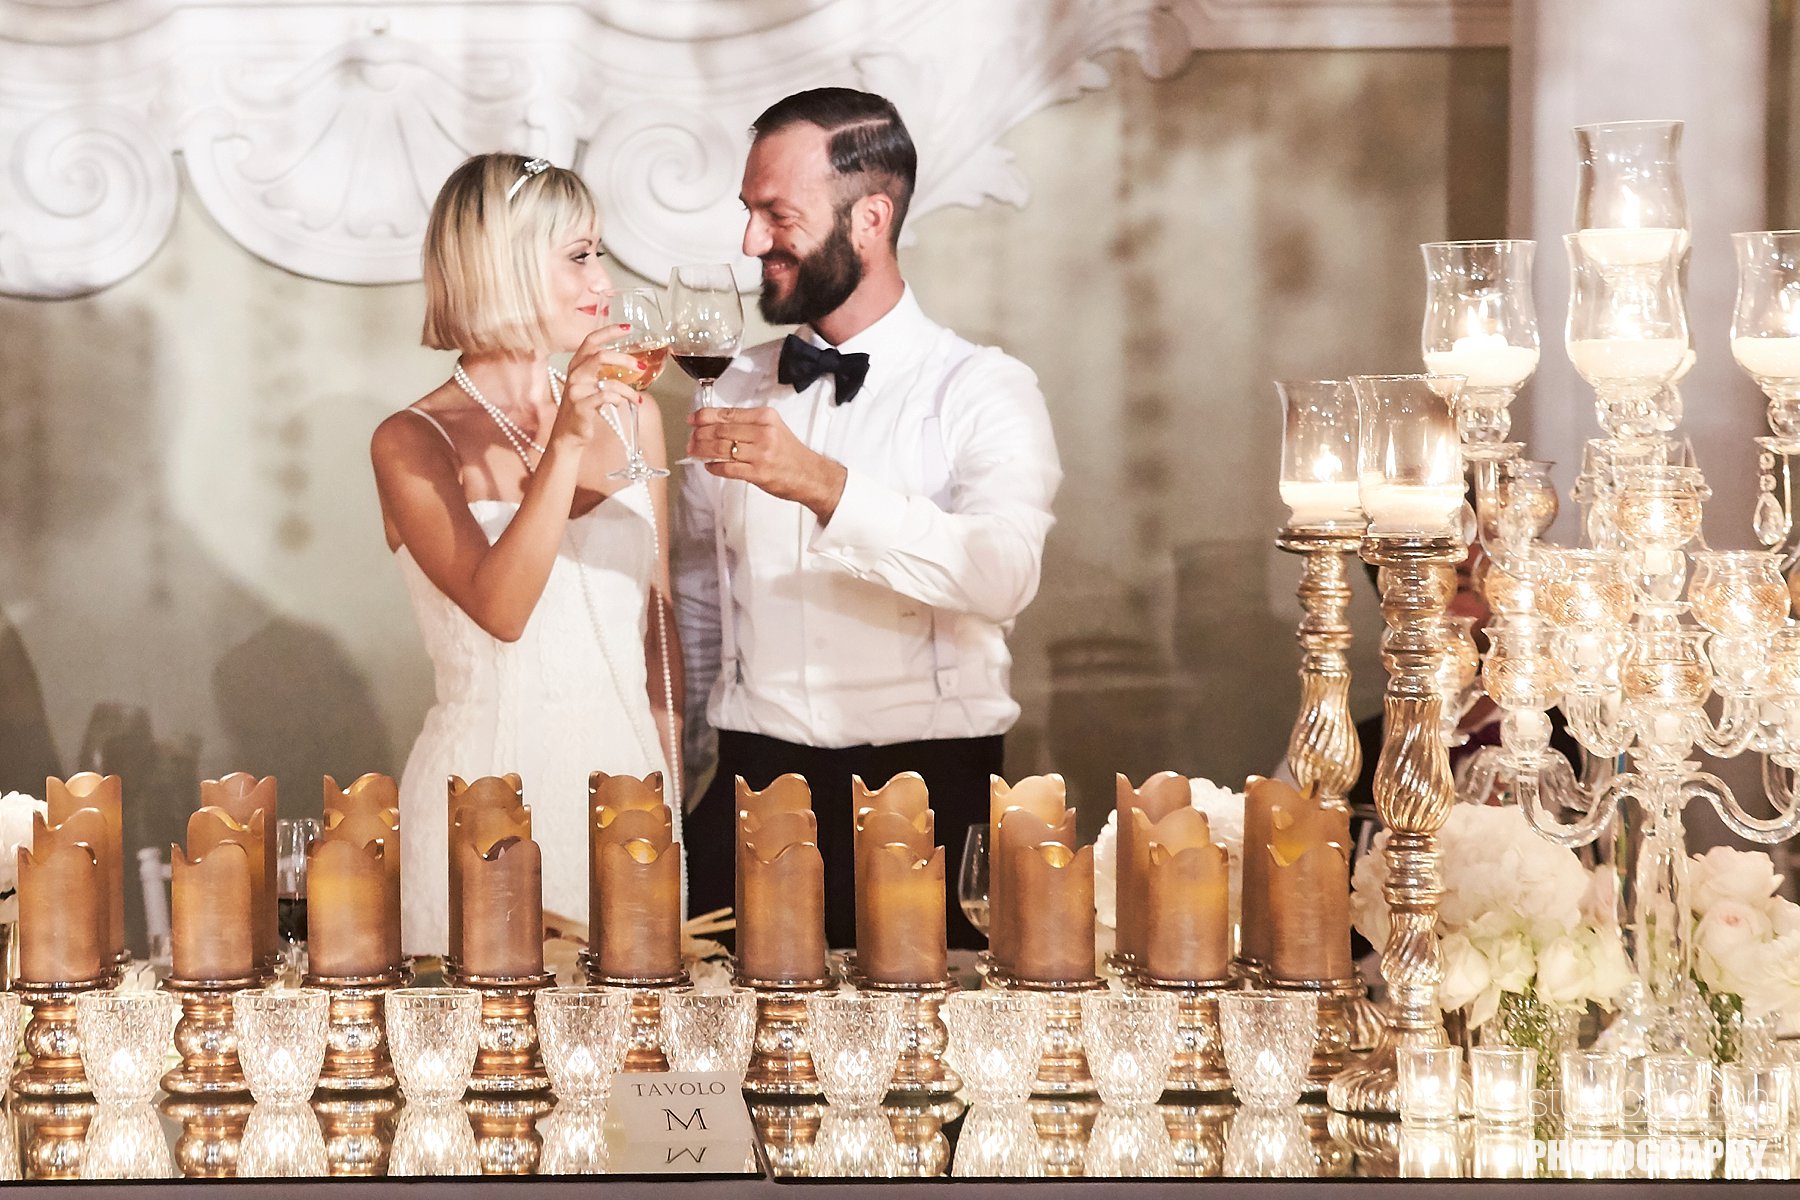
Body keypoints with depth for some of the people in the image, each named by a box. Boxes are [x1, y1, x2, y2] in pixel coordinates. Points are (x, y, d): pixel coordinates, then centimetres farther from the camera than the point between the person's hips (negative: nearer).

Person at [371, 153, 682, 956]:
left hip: (626, 772, 4)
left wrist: (672, 772, 13)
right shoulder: (412, 444, -6)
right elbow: (501, 609, -20)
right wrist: (564, 446, -24)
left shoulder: (630, 417, 8)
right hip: (491, 783, -4)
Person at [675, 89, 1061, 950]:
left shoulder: (983, 392, -2)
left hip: (926, 789, -3)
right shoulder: (739, 392, 14)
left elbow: (1003, 573, -21)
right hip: (752, 783, 3)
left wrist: (823, 485, -31)